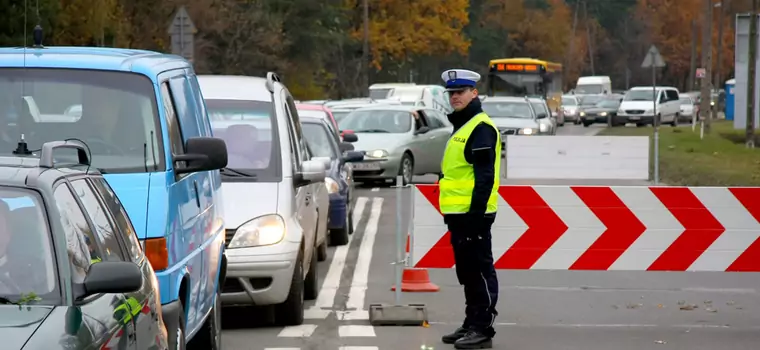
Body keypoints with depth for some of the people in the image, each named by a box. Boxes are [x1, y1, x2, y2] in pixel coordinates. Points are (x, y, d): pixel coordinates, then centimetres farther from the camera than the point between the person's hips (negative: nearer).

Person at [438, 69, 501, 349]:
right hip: (458, 213, 10)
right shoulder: (461, 126, 19)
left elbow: (485, 176, -19)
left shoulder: (481, 128, -12)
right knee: (467, 272, 15)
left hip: (473, 213, -10)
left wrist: (476, 213, -23)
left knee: (479, 270, -6)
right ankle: (472, 324, 22)